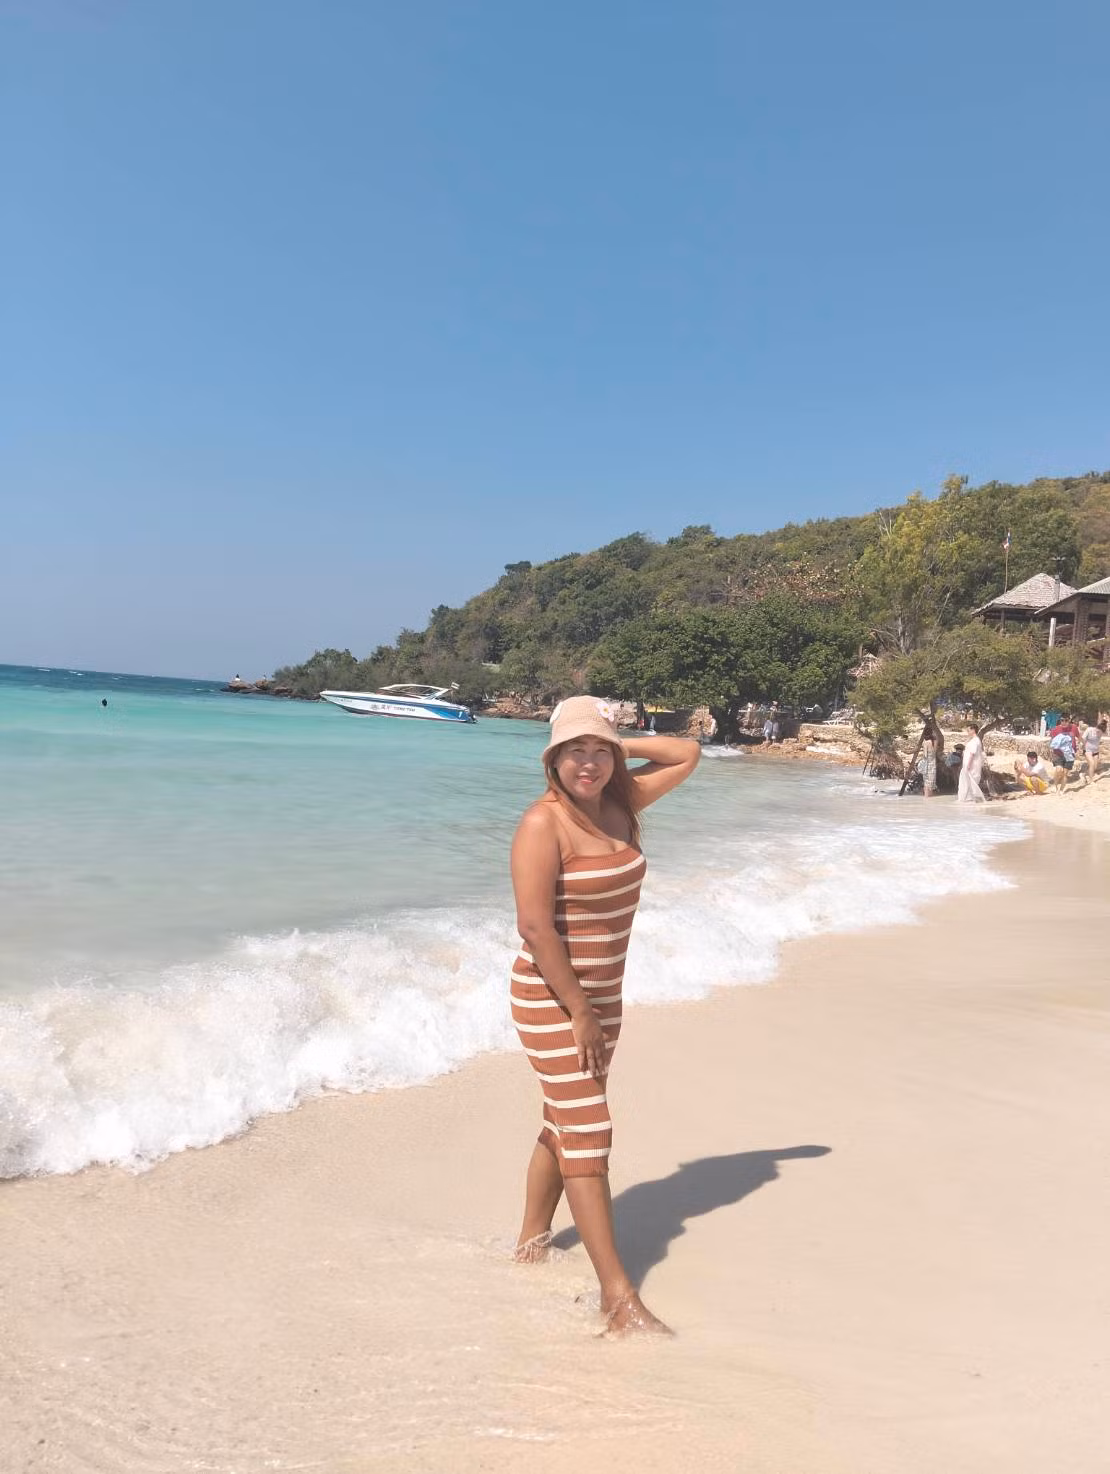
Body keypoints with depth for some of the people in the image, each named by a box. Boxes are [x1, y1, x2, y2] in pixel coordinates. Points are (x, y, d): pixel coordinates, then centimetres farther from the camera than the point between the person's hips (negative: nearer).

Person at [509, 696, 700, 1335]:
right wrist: (579, 1012, -20)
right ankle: (618, 1293, 1)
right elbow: (535, 927, -22)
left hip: (601, 994, 7)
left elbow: (689, 752, 10)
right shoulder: (543, 824, -19)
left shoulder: (621, 803, 1)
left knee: (567, 1122, 19)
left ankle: (533, 1239, 37)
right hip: (551, 999, -7)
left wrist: (618, 744, -1)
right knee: (589, 1132, -6)